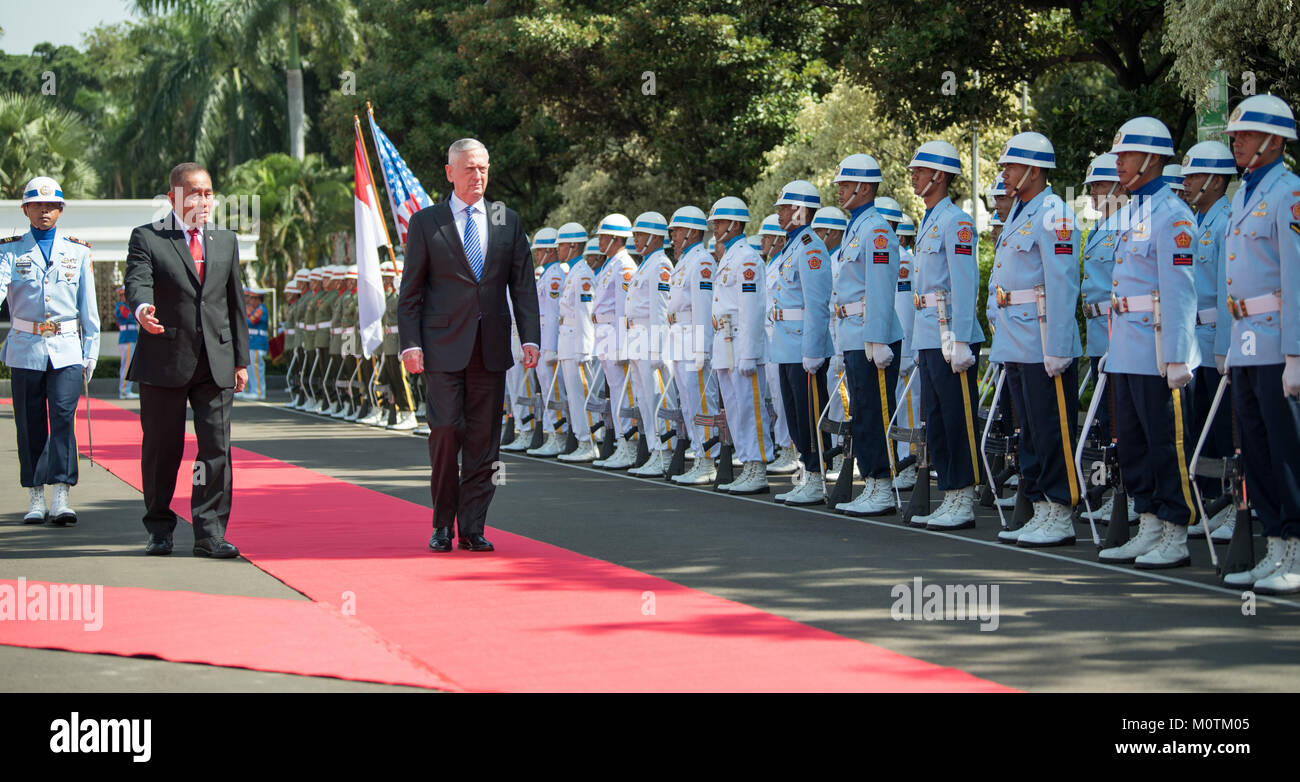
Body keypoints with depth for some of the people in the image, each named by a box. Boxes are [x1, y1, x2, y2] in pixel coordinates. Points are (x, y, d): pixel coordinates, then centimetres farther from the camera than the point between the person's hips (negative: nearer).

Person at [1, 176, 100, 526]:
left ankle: (62, 498, -17)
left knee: (64, 418, -13)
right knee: (30, 426, 4)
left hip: (66, 350, 0)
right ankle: (35, 499, 12)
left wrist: (90, 354, 6)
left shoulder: (78, 252, 9)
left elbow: (88, 307, 10)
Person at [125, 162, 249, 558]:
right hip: (164, 361, -3)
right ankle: (159, 529, 18)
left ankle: (210, 535, -3)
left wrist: (241, 360, 13)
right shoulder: (147, 239, 3)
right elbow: (137, 282, -14)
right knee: (162, 448, 5)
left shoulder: (226, 242, 17)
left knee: (216, 447, -5)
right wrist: (142, 309, -38)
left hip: (215, 363, 3)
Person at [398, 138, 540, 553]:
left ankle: (472, 528, 8)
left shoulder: (509, 222, 11)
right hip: (443, 347, -3)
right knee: (446, 433, -7)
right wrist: (410, 344, -7)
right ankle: (442, 525, 8)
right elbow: (410, 290, 2)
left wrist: (530, 338, -1)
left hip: (491, 348, 3)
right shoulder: (425, 222, 3)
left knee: (484, 440, 2)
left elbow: (523, 284, 9)